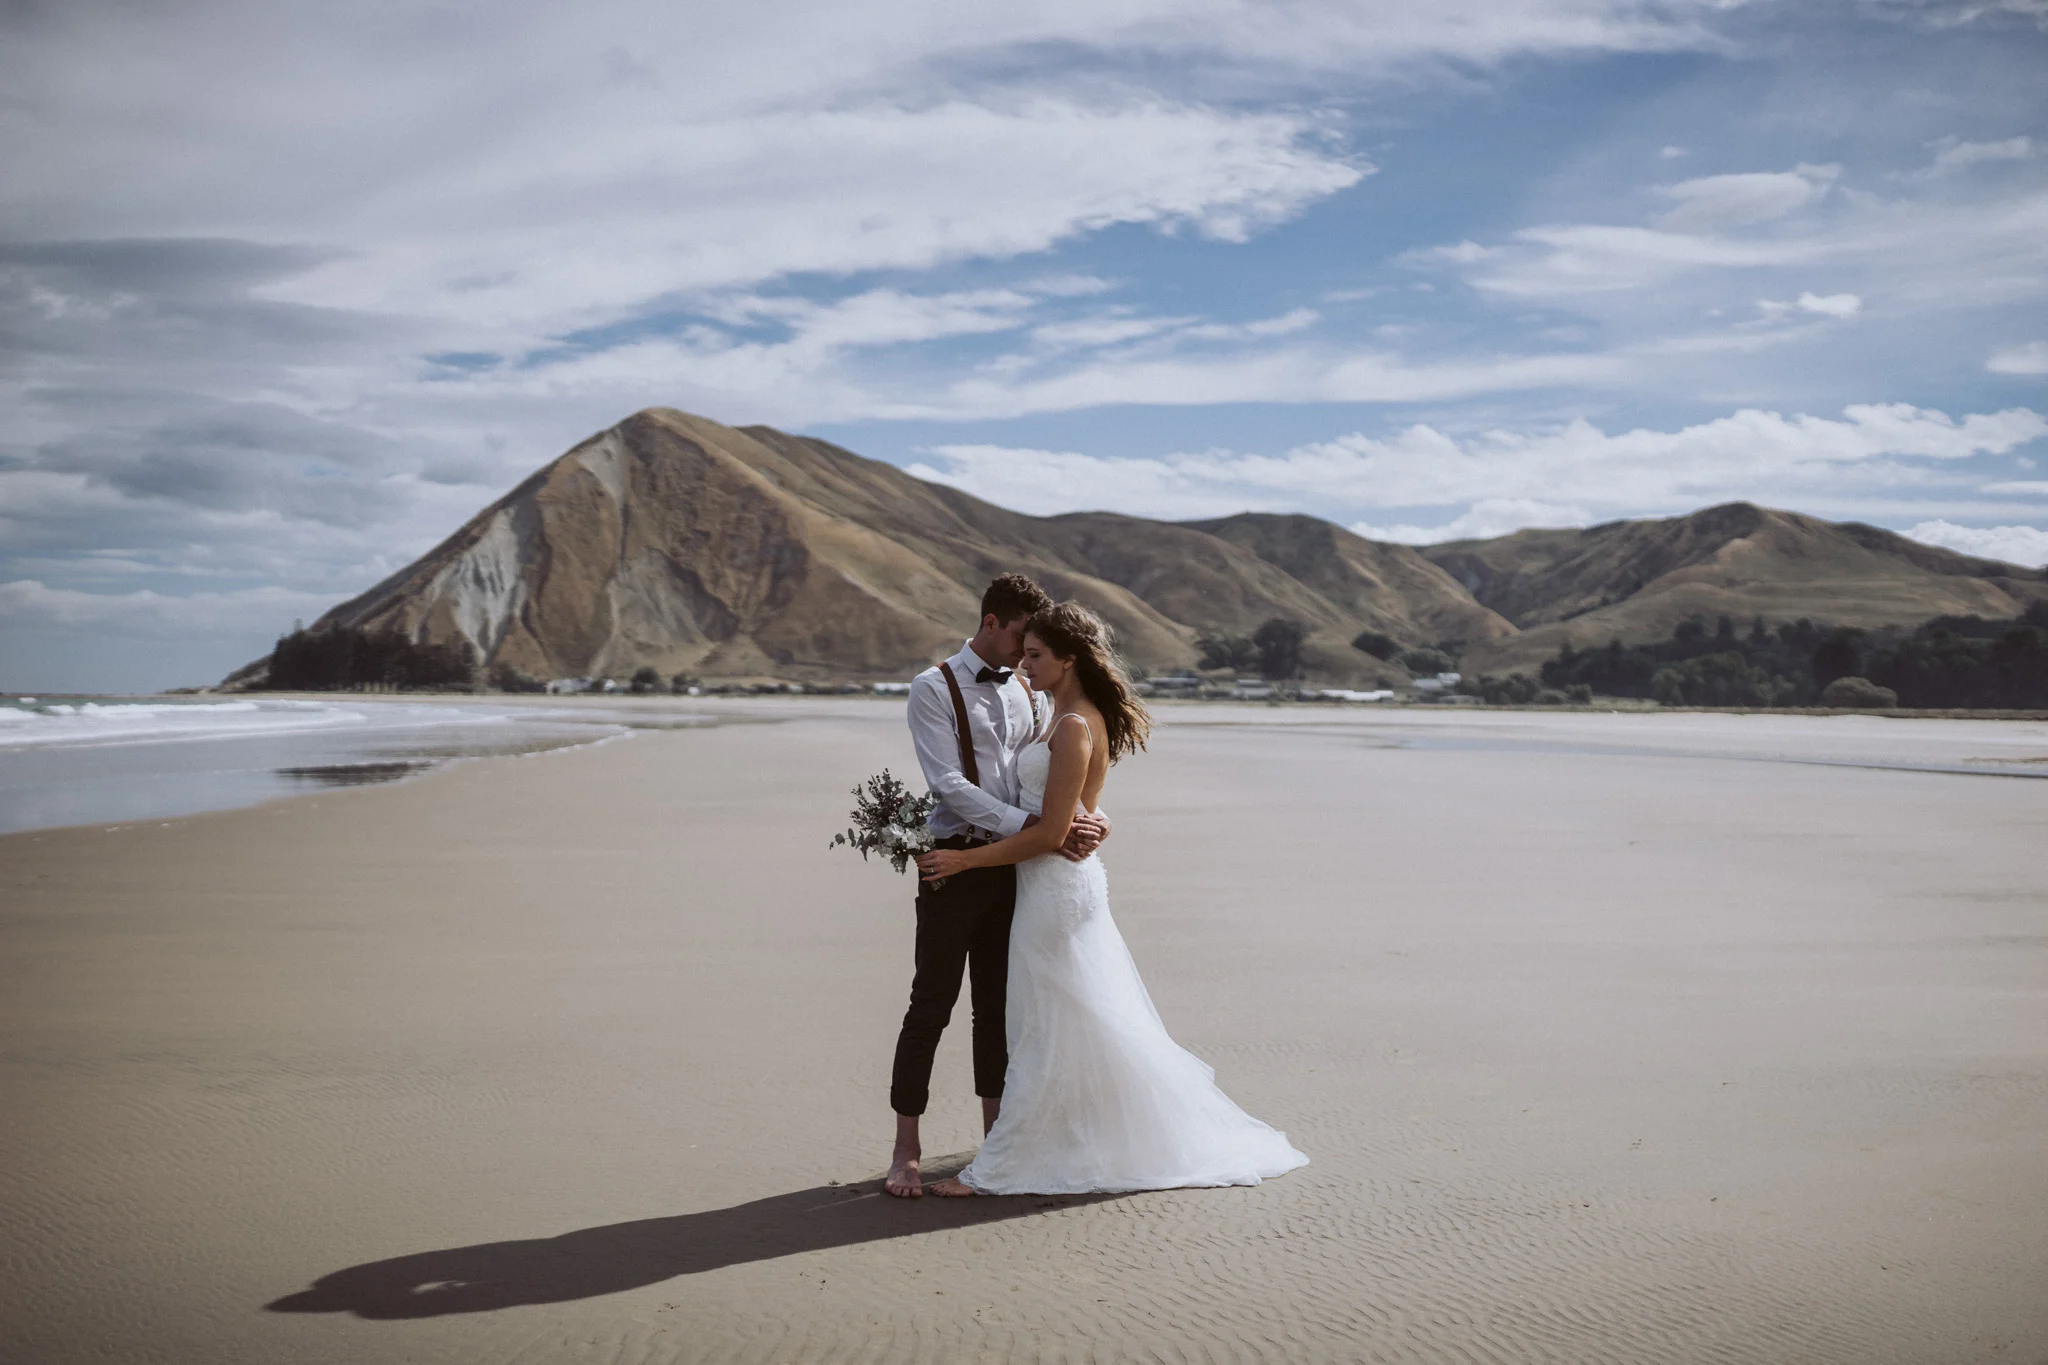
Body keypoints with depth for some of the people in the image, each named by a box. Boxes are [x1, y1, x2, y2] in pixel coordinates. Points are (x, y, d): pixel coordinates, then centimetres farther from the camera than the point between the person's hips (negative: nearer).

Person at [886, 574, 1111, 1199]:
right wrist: (1038, 827, -23)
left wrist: (1091, 818, -10)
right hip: (955, 863, -6)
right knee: (930, 1008, 0)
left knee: (998, 1006, 13)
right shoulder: (933, 688, -7)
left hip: (1010, 866, 6)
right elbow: (950, 785, -17)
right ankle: (906, 1152, 9)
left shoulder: (1025, 695, 12)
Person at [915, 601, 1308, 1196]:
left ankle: (997, 1169, 7)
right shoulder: (1075, 719, 12)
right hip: (1063, 884, 10)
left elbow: (1050, 834, -21)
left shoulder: (1074, 728, -19)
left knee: (1047, 1032, -1)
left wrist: (964, 860, -18)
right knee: (1092, 1023, 16)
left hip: (1058, 886, -10)